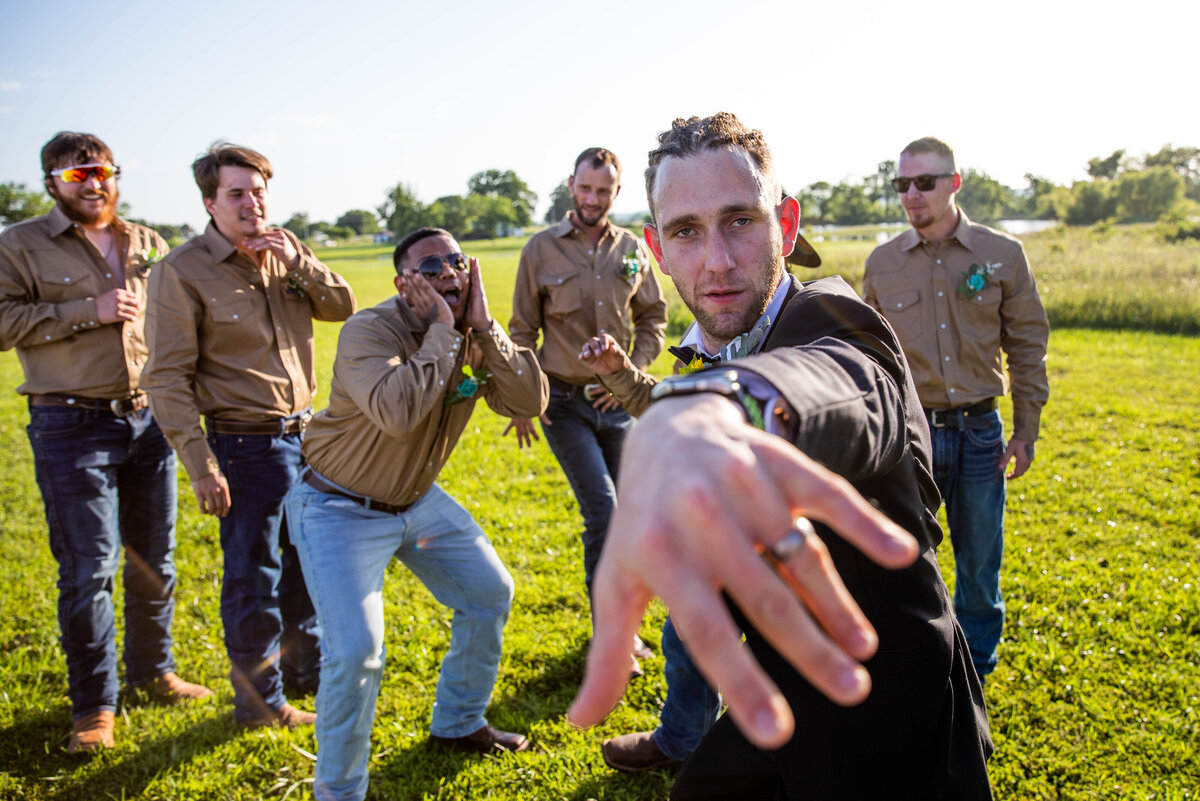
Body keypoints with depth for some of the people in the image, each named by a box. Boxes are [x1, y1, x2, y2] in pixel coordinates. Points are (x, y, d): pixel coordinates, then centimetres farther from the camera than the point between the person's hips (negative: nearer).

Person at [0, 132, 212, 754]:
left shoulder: (150, 246, 13)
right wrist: (89, 311, -15)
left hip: (148, 419, 4)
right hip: (71, 427, -4)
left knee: (155, 559, 12)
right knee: (89, 568, -2)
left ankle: (152, 670, 31)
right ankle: (93, 705, 13)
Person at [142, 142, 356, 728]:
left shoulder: (283, 250, 6)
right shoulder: (182, 270, -12)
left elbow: (342, 307, 4)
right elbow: (168, 377, -14)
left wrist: (298, 263, -12)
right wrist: (201, 465, -18)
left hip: (305, 431, 7)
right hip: (245, 443, -6)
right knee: (253, 575, 3)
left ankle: (307, 668, 40)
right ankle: (259, 701, 22)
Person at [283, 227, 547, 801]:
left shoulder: (474, 338, -5)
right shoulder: (369, 330, -25)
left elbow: (529, 402, -16)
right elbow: (396, 413, -43)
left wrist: (484, 328, -24)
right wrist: (441, 333, -34)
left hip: (418, 500, 7)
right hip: (341, 510, -7)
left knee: (490, 593, 14)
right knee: (356, 651, -15)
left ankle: (457, 724, 37)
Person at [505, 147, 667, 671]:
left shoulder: (633, 251, 5)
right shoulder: (541, 249, -3)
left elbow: (653, 320, 13)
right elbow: (522, 332, 1)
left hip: (617, 401, 3)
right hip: (564, 401, -3)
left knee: (620, 514, 10)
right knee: (602, 511, -12)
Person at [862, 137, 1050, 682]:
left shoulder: (1003, 254, -1)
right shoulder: (882, 263, 1)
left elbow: (1027, 347, 4)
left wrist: (1026, 432, 2)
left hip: (979, 432, 0)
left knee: (980, 564, 11)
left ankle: (974, 677, 32)